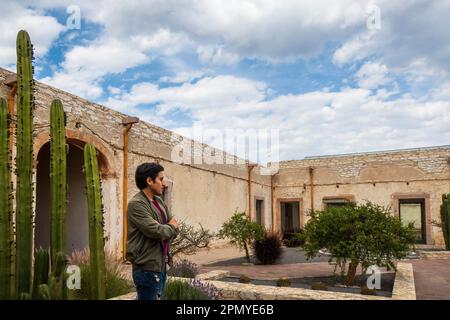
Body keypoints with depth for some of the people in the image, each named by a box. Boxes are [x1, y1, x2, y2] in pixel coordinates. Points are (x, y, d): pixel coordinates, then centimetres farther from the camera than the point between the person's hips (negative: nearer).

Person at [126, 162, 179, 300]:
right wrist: (171, 228, -4)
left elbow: (174, 224, 11)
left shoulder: (159, 201, 11)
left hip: (161, 265, 9)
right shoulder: (136, 204, -17)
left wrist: (164, 228, -11)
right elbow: (156, 231, -24)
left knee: (157, 297, 17)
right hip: (147, 268, -9)